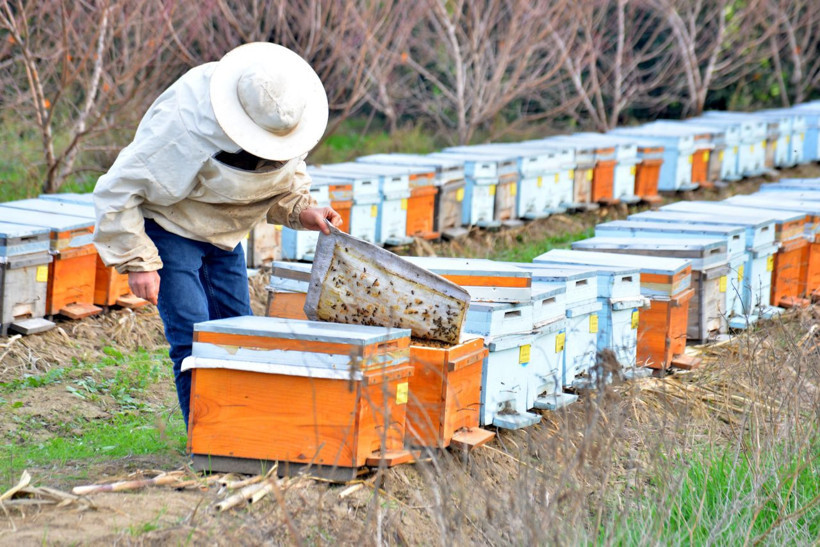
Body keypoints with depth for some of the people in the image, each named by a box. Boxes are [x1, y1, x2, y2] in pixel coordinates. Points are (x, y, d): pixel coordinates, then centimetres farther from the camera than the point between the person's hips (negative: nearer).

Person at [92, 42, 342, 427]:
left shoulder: (286, 120, -15)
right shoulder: (187, 127, -35)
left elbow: (286, 175, 9)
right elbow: (116, 192, -27)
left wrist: (301, 210, -13)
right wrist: (137, 261, -25)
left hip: (225, 235, 7)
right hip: (169, 228, -7)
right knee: (194, 338, -15)